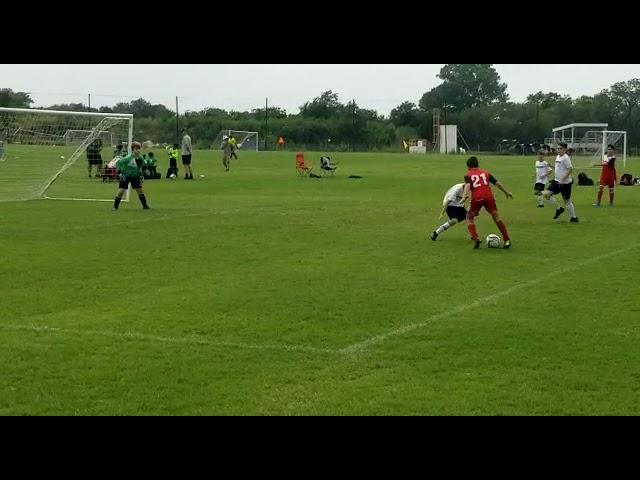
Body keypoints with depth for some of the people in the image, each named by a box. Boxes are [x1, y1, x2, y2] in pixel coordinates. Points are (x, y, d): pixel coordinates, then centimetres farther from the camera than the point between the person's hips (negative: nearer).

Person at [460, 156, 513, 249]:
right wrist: (507, 192, 29)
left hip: (476, 199, -2)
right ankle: (507, 240, 14)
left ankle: (476, 239, -3)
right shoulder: (485, 173, 22)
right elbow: (497, 183, 20)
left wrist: (464, 197, -20)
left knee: (469, 218, 15)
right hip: (488, 196, 2)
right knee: (496, 217, 14)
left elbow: (467, 185, -7)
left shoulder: (468, 175, 13)